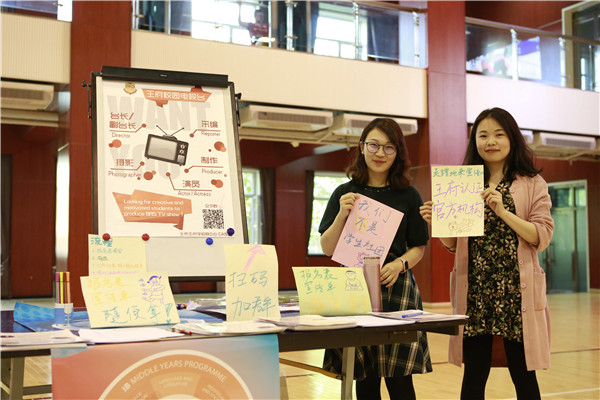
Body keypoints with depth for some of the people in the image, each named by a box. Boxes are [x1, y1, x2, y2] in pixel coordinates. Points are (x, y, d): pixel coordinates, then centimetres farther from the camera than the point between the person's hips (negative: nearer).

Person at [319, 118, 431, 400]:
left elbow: (419, 247, 10)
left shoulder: (408, 196, 7)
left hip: (397, 290, 0)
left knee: (399, 377, -5)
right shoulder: (345, 194, 7)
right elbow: (328, 248, 5)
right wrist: (342, 215, -11)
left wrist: (400, 264, -10)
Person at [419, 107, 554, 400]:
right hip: (474, 290, 2)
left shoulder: (532, 184, 6)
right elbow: (453, 244, 13)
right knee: (474, 374, 5)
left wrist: (503, 212, -17)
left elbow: (542, 236, -5)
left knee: (523, 374, 3)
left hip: (515, 290, -2)